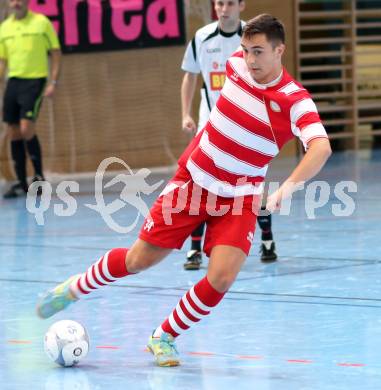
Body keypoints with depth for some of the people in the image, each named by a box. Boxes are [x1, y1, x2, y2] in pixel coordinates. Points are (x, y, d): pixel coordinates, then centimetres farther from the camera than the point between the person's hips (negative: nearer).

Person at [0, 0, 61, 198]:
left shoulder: (41, 22, -2)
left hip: (35, 80, -5)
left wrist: (53, 81, -9)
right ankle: (21, 183, 10)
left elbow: (56, 53, -1)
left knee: (26, 129, -16)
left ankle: (39, 176, 0)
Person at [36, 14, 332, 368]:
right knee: (139, 259, 7)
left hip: (238, 198, -2)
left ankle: (164, 338, 6)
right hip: (192, 180, 2)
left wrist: (289, 185, -54)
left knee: (221, 277, -18)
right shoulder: (236, 64, -10)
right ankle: (75, 288, 34)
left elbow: (321, 148, -40)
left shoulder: (296, 102, -23)